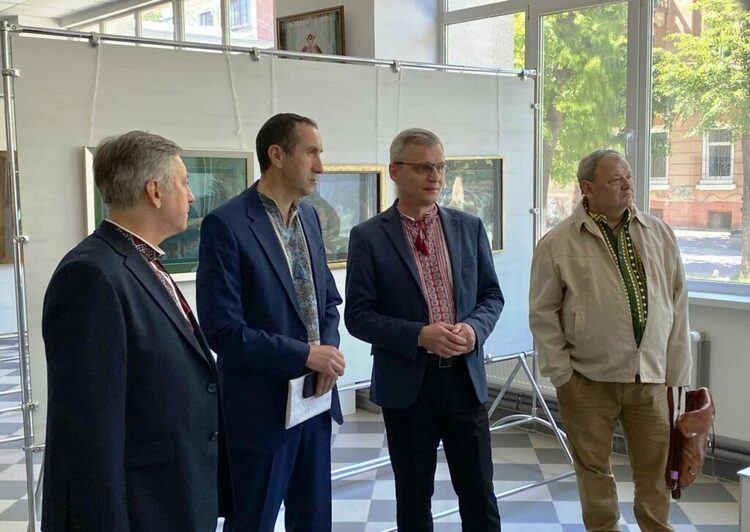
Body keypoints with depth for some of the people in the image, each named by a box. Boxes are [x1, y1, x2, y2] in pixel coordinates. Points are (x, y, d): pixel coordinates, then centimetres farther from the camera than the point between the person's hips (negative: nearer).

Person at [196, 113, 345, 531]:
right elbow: (223, 330, -19)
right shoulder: (226, 225, -15)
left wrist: (329, 348, -5)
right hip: (262, 407, -7)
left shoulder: (309, 216, 8)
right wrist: (305, 355, -17)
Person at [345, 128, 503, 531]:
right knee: (414, 497, 11)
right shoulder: (369, 236, -5)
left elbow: (491, 294, 10)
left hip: (464, 376, 3)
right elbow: (358, 316, -7)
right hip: (406, 382, -2)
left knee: (479, 492, 9)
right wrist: (419, 335, -19)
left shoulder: (469, 227, 5)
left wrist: (474, 328, -11)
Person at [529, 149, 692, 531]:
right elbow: (543, 313, -2)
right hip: (589, 378, -2)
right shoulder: (557, 244, -5)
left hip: (650, 376, 3)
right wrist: (561, 372, -5)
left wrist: (677, 370, 6)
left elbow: (677, 305, 8)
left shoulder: (659, 234, 5)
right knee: (594, 466, 9)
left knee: (655, 465, 11)